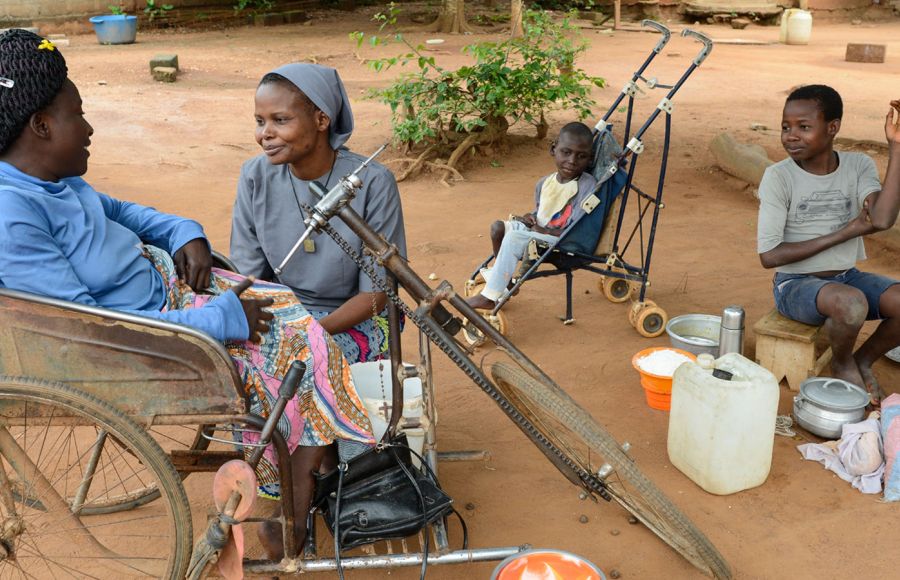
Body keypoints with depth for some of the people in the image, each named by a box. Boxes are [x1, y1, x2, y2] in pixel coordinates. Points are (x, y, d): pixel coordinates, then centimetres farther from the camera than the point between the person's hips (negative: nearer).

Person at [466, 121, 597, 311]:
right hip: (538, 232, 8)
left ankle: (490, 296, -21)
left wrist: (545, 231, -18)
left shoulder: (587, 186, -18)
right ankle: (503, 278, 10)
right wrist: (531, 219, 0)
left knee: (514, 238, -26)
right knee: (498, 226, -2)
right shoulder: (544, 183, 5)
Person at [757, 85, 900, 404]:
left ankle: (864, 359, 10)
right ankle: (843, 364, 0)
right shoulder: (779, 176, -13)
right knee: (851, 303, -35)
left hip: (848, 276, 5)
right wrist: (845, 232, -16)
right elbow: (769, 255, -17)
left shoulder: (859, 166, -2)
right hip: (796, 284, -5)